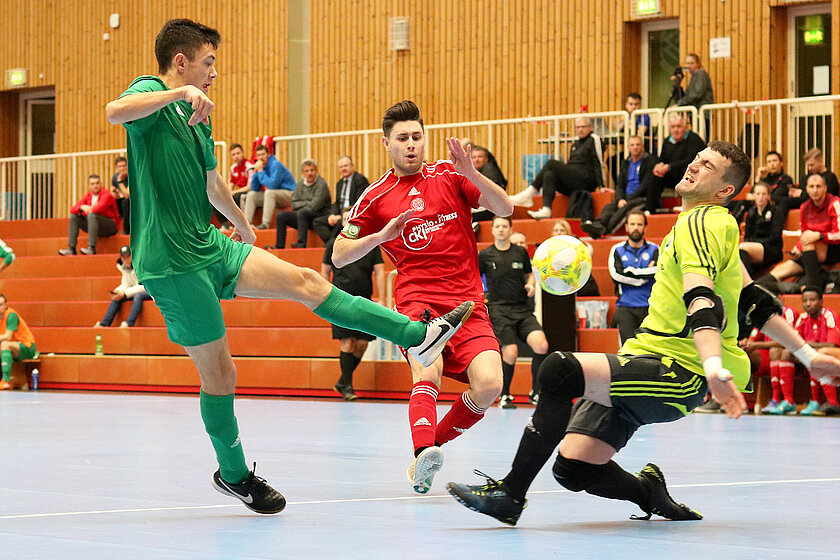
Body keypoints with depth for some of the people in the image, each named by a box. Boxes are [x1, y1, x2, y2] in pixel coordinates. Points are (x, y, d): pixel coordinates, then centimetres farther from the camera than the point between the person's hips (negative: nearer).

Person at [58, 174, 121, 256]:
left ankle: (91, 248, -41)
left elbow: (99, 207, -33)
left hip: (110, 226, -7)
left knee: (92, 215, -33)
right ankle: (71, 248, -11)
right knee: (74, 216, -1)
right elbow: (73, 209, 3)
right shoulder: (88, 195, 8)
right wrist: (82, 207, -19)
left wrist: (88, 210, -13)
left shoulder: (106, 195, -13)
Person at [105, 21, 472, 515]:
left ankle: (419, 337, 0)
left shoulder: (198, 117, 16)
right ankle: (234, 473, 18)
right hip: (172, 261, -8)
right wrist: (179, 93, -44)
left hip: (211, 247, 8)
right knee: (219, 371, 0)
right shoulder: (152, 93, -10)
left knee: (306, 281, 0)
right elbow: (115, 111, -36)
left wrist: (242, 226, 46)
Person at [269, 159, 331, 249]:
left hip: (320, 217, -7)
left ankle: (301, 244, -42)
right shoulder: (300, 184, 11)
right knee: (281, 216, -7)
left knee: (302, 213, -34)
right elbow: (294, 204, 9)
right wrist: (306, 203, -6)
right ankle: (279, 246, -12)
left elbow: (314, 206, -18)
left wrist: (301, 205, -5)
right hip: (304, 217, 7)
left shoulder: (322, 184, -10)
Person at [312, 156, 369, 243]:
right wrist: (332, 215, -4)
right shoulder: (340, 183, 19)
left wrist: (343, 216, -19)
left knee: (340, 222, -37)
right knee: (317, 222, -8)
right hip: (341, 214, 8)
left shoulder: (360, 179, -7)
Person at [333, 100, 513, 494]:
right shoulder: (376, 198, 10)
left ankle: (431, 443, 3)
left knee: (488, 386, -20)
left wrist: (471, 174, -17)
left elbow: (504, 208, 1)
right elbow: (339, 256, 10)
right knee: (428, 372, -33)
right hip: (418, 302, -2)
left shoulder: (448, 174, 11)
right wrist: (381, 235, -8)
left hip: (468, 304, 2)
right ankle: (425, 451, -53)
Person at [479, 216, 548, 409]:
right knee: (510, 353, -17)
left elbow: (529, 274, 24)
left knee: (541, 345, -18)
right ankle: (505, 396, 7)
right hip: (499, 310, -3)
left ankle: (535, 392, -2)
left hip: (522, 309, 3)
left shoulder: (521, 252, 10)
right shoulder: (485, 255, 3)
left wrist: (530, 285, 3)